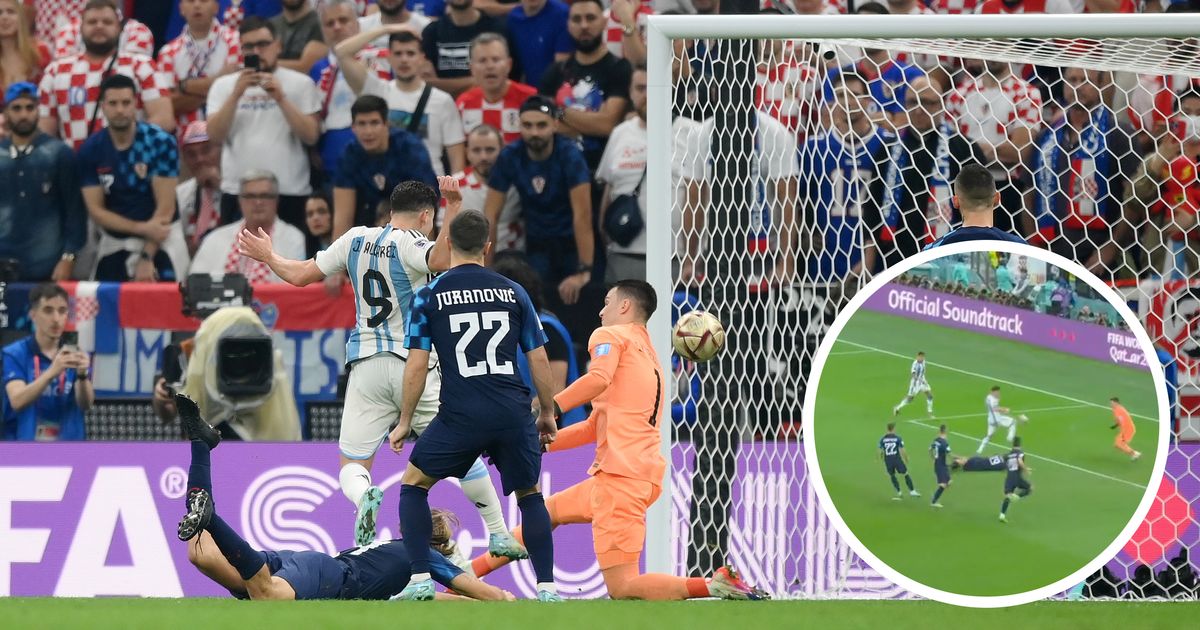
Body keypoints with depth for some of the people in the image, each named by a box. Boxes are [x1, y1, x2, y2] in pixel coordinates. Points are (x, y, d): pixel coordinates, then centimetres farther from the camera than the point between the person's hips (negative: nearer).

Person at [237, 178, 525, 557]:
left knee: (352, 465, 3)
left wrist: (267, 257, 33)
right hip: (413, 366, -3)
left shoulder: (355, 240, 7)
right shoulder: (409, 244, -8)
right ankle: (498, 534, 11)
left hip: (367, 368, 3)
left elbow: (300, 275, 15)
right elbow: (442, 260, -30)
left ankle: (364, 497, -32)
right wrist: (454, 207, -28)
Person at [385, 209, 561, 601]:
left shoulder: (429, 296, 3)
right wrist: (547, 414, 21)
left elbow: (417, 365, 0)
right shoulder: (513, 292, 9)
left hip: (461, 417, -2)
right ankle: (546, 588, 10)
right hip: (513, 414, 2)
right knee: (530, 496, 19)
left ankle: (420, 581, 6)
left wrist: (404, 422, 8)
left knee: (413, 485, 16)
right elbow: (539, 359, 10)